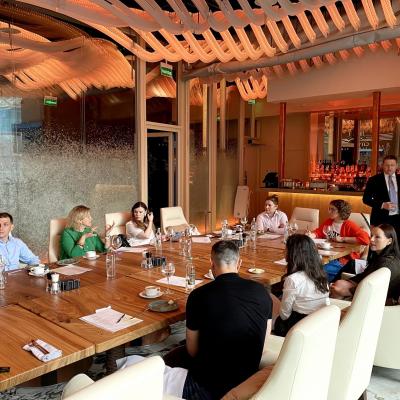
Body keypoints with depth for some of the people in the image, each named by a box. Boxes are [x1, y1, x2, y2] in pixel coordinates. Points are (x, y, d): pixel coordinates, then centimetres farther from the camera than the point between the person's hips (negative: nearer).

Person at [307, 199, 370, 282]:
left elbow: (366, 239, -20)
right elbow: (318, 232, 20)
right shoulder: (328, 222, 12)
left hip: (343, 260, -6)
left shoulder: (349, 225, -8)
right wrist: (311, 235, -5)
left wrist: (342, 239, -16)